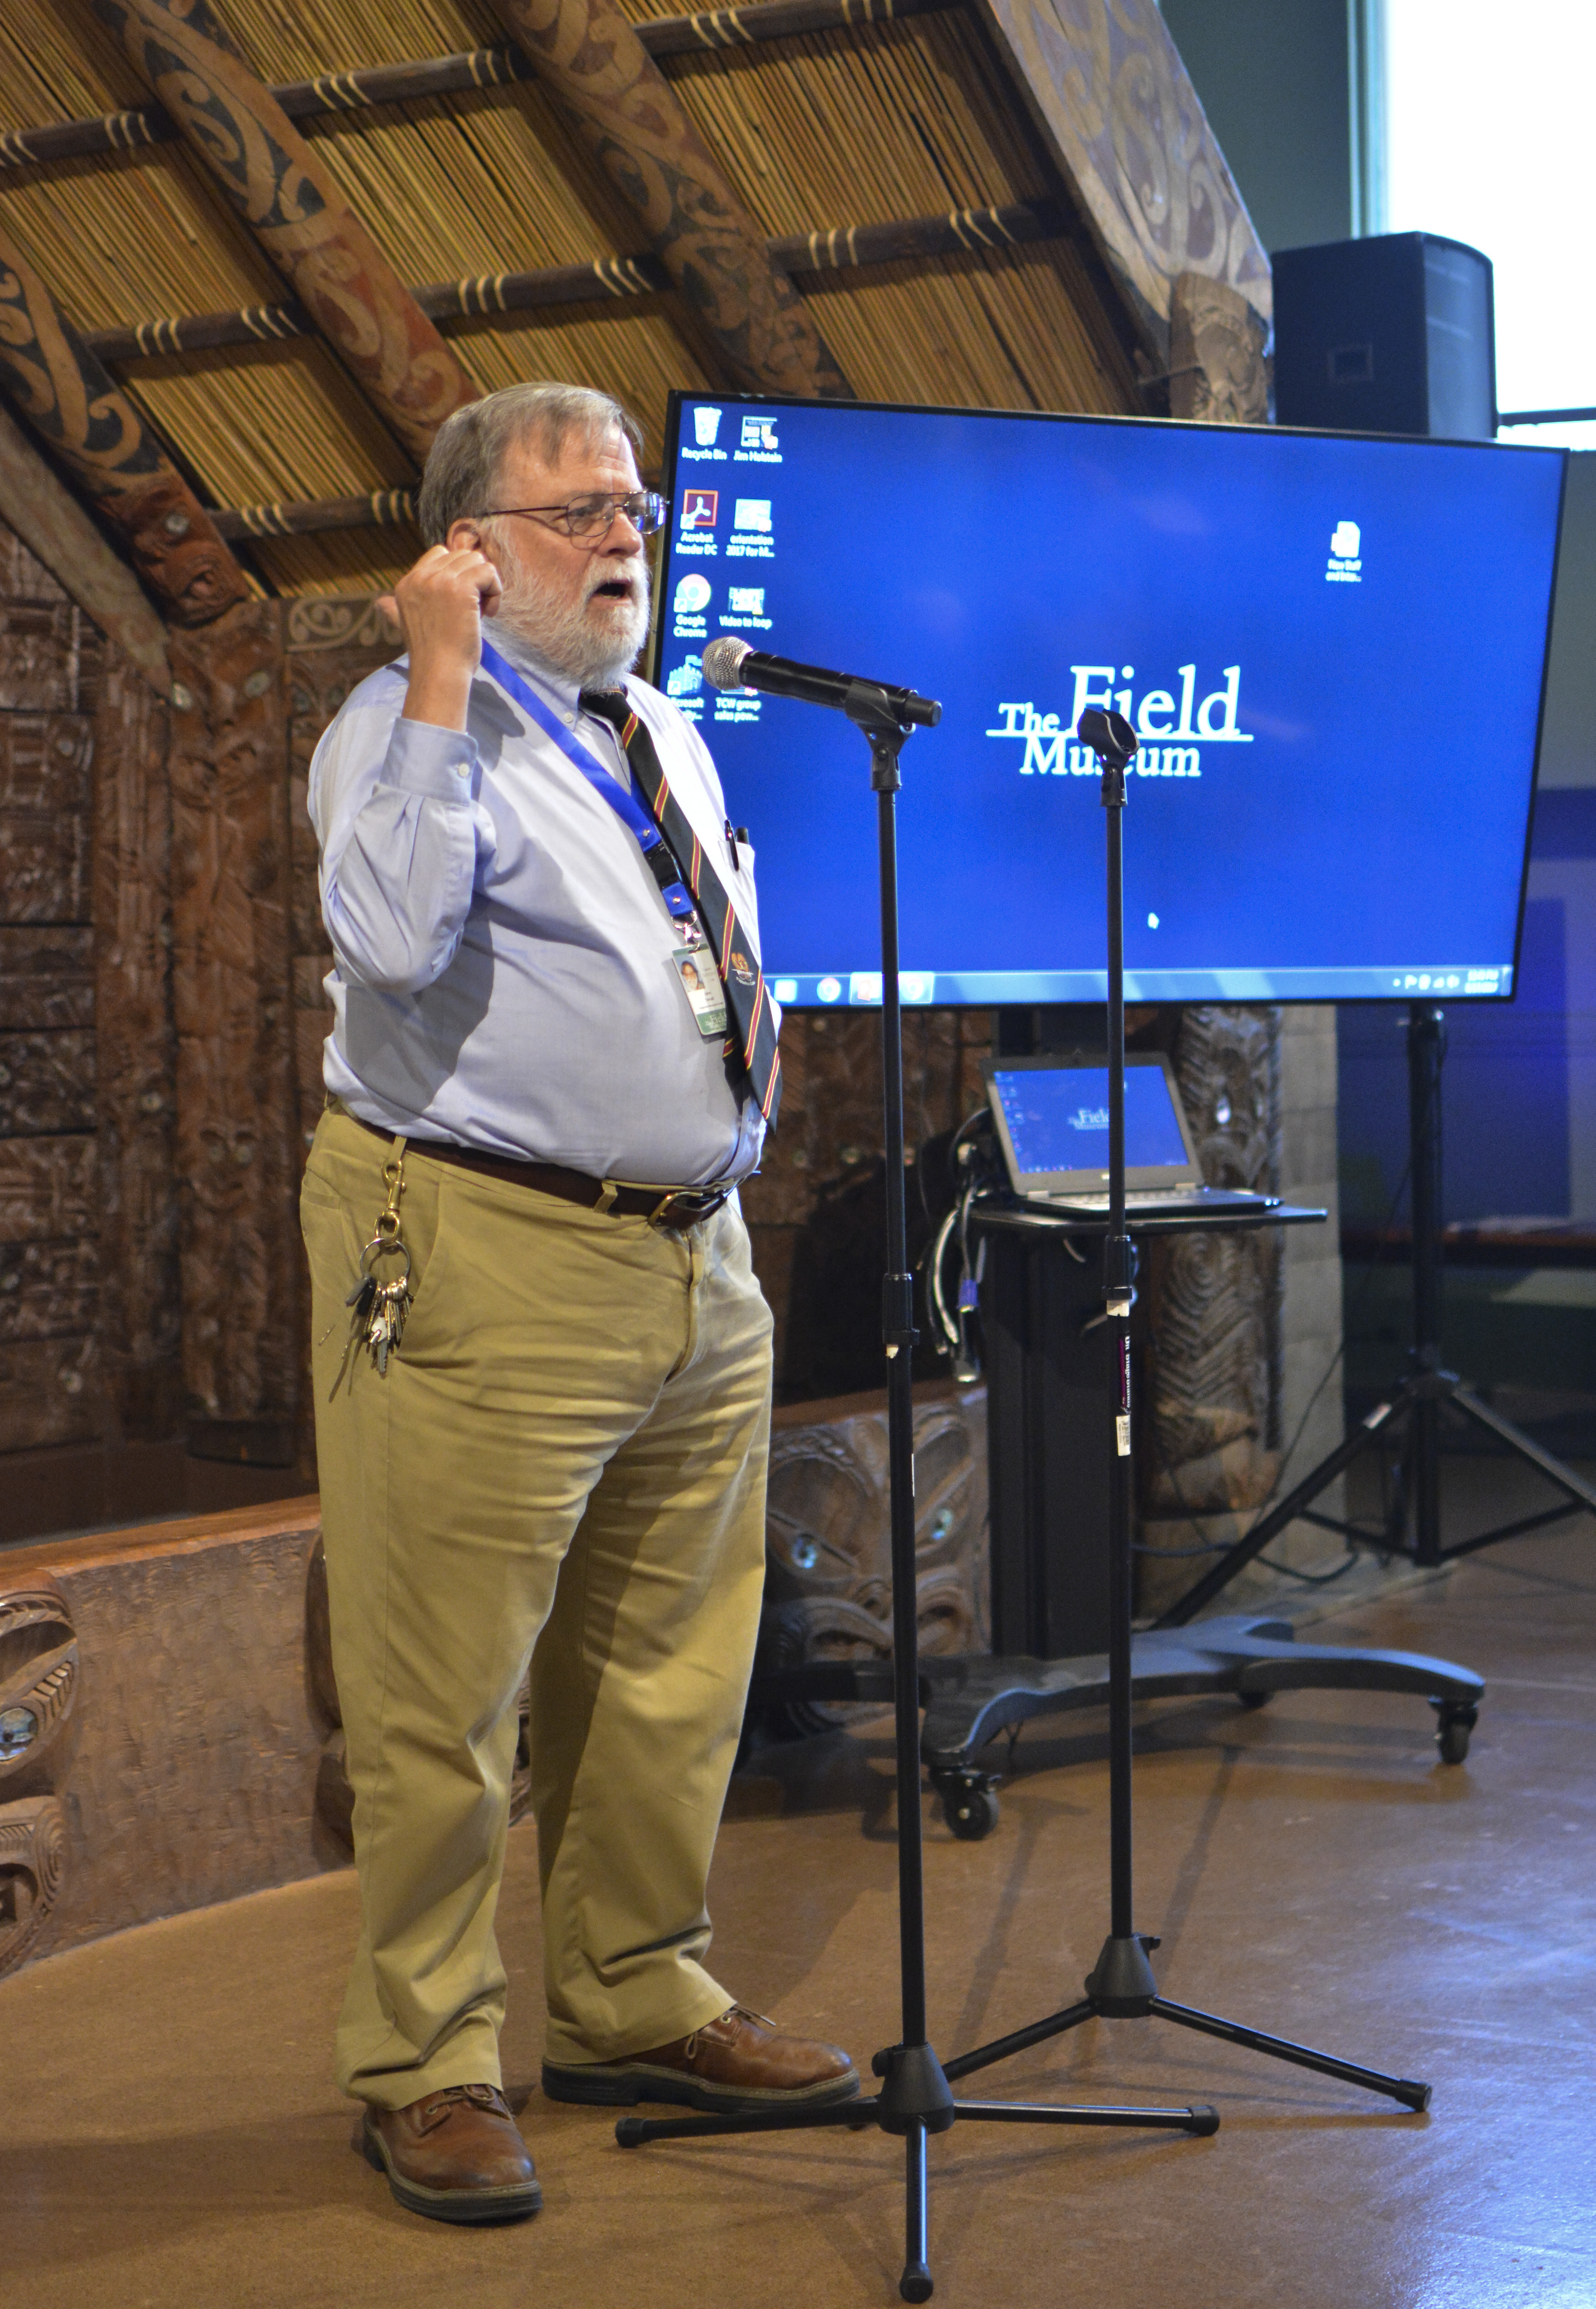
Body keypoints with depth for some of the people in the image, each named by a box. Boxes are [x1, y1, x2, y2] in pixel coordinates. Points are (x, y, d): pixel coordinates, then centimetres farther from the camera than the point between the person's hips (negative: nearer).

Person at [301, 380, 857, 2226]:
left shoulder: (666, 728, 19)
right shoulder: (408, 724, -5)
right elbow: (394, 937, -25)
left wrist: (737, 940, 13)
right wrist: (441, 683, -23)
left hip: (699, 1255, 8)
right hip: (487, 1261, -8)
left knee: (669, 1672, 16)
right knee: (445, 1694, -2)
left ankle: (636, 2005, 31)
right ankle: (424, 2068, 11)